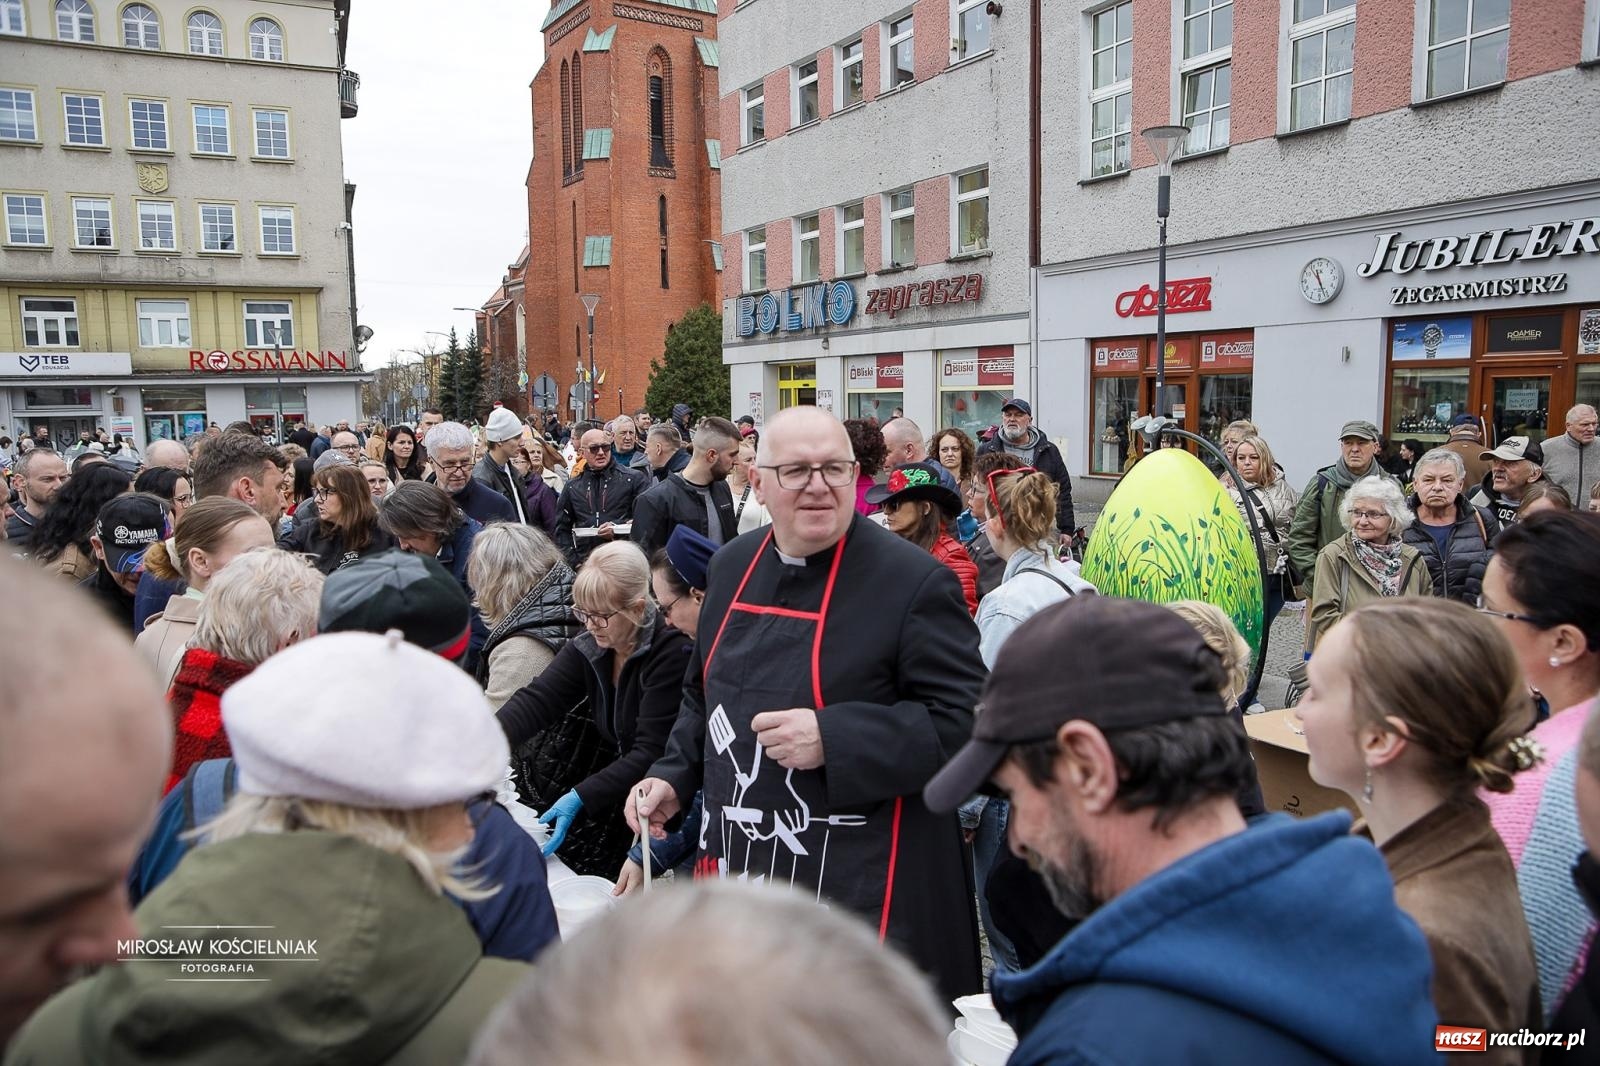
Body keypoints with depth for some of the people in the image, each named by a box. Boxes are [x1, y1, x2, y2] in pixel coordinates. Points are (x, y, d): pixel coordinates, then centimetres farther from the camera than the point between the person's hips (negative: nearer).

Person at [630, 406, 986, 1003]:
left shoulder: (914, 579, -13)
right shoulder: (732, 567, 7)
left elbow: (962, 720, -15)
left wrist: (832, 739, -24)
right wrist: (675, 777, 9)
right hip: (737, 862, 6)